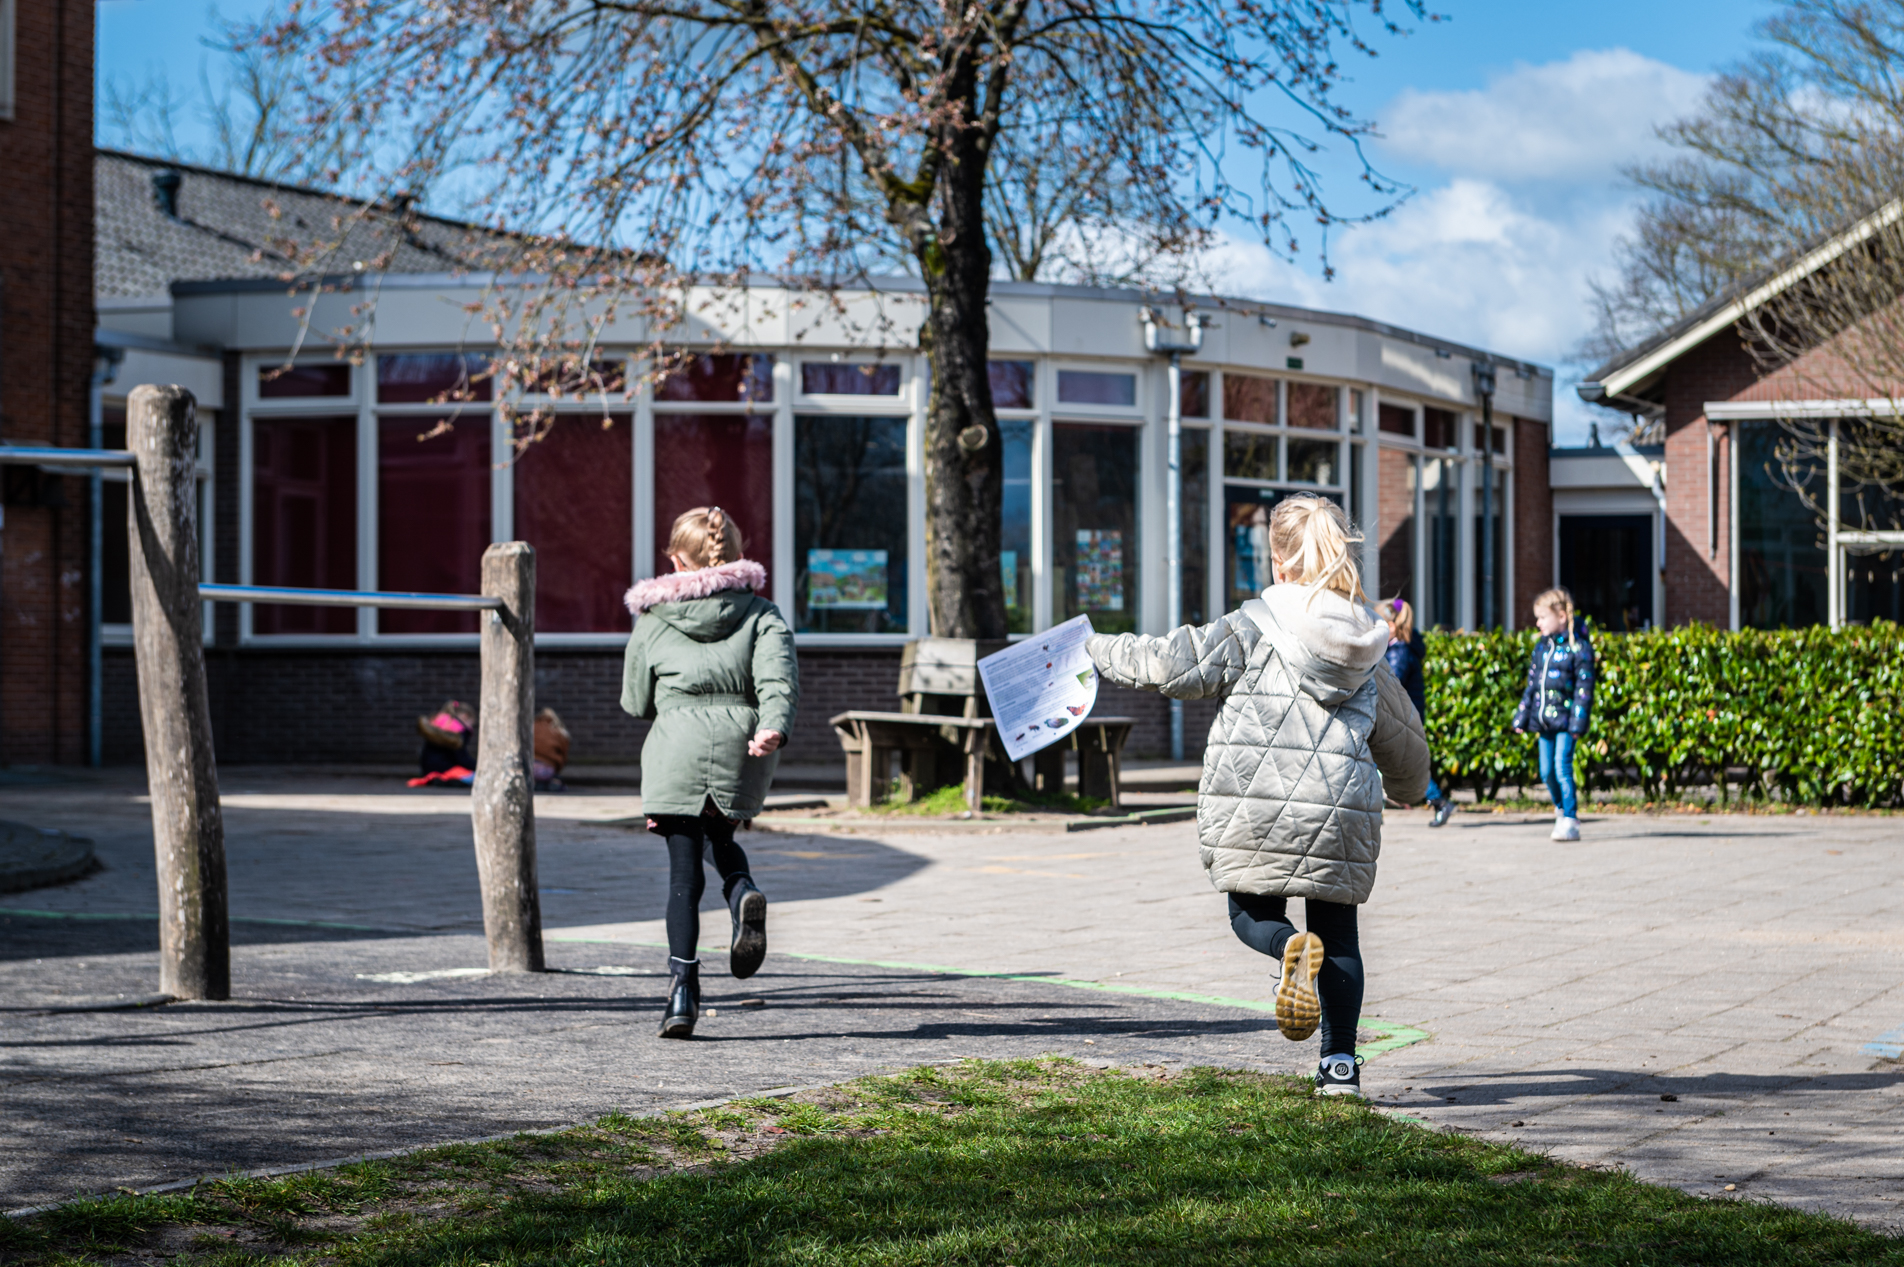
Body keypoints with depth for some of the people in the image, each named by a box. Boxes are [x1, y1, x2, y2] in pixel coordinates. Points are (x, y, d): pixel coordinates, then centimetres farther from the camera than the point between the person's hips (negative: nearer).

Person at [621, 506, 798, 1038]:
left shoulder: (653, 620, 9)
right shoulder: (761, 614, 9)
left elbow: (635, 701, 15)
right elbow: (779, 680, -9)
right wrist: (773, 729, -22)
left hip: (677, 752, -1)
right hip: (741, 753, 2)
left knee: (683, 870, 3)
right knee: (721, 839, 26)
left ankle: (683, 990, -3)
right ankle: (744, 896, -7)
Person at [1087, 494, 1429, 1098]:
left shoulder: (1252, 630, -1)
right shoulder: (1367, 646, 12)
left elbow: (1170, 663, -1)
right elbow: (1402, 736, 24)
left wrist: (1103, 651, 17)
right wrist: (1409, 787, 45)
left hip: (1253, 806, -3)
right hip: (1341, 812, 3)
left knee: (1251, 911, 15)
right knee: (1338, 932, 14)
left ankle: (1291, 949, -21)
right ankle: (1340, 1065, 7)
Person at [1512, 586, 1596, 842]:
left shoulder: (1578, 647, -8)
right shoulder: (1542, 647, 13)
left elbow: (1584, 687, -11)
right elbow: (1531, 684, 18)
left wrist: (1578, 723, -16)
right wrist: (1522, 717, 15)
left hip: (1565, 720, -7)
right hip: (1543, 720, 7)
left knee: (1562, 768, -13)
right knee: (1546, 771, 10)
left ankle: (1570, 821, -10)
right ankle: (1561, 808, 31)